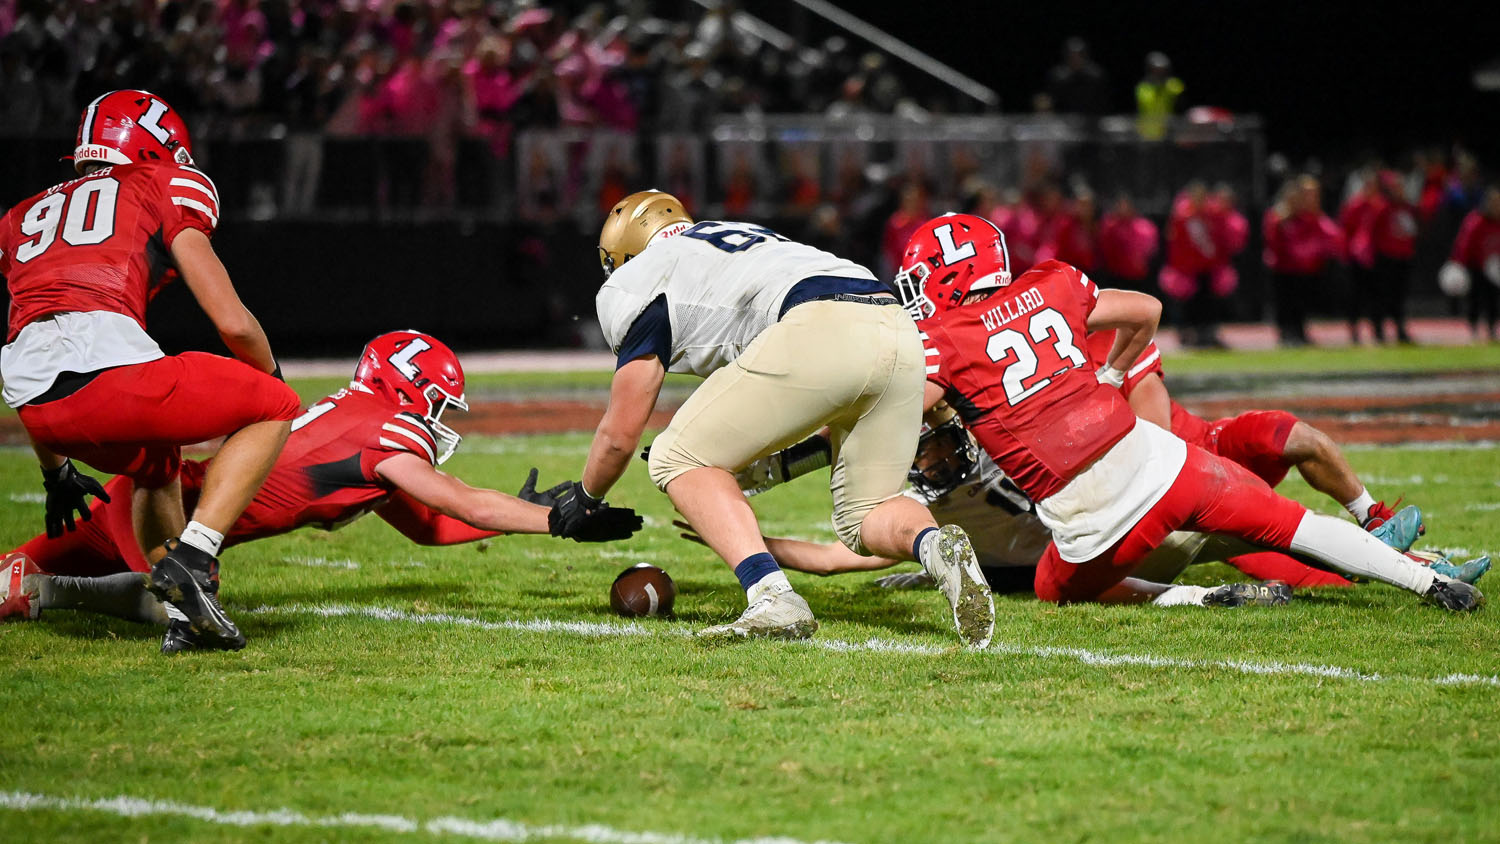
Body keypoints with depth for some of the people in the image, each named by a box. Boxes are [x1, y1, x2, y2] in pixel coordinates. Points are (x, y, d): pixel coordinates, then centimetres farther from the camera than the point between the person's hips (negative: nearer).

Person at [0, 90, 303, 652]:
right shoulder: (164, 189, 19)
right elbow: (233, 323, 11)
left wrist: (55, 472, 43)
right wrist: (271, 374, 33)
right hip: (107, 367, -6)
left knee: (156, 463, 35)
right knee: (275, 407, 13)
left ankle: (182, 615, 19)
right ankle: (190, 560, -1)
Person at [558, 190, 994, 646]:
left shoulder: (637, 283, 18)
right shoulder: (743, 236, 39)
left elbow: (621, 432, 21)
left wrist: (584, 497, 38)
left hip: (816, 335, -7)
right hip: (899, 330, 7)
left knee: (678, 459, 9)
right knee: (864, 515, 21)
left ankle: (774, 598, -11)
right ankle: (937, 547, -13)